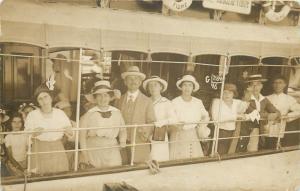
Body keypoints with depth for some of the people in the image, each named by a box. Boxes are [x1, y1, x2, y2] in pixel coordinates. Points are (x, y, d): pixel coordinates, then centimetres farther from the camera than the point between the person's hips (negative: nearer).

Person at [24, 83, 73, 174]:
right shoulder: (32, 115, -2)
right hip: (39, 151, -1)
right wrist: (34, 134, -24)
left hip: (57, 150, 2)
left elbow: (71, 134, 3)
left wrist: (68, 131, -18)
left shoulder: (60, 113, 2)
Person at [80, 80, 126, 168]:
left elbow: (122, 130, 17)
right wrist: (84, 153, -2)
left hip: (112, 150, 2)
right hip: (93, 150, -1)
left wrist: (122, 141, -2)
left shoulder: (116, 113, 6)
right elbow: (82, 135, 1)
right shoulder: (89, 114, -1)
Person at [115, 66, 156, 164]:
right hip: (122, 144, 2)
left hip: (140, 144, -1)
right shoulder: (119, 101, 10)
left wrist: (145, 129, -18)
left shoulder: (147, 101, 5)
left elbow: (152, 123, 2)